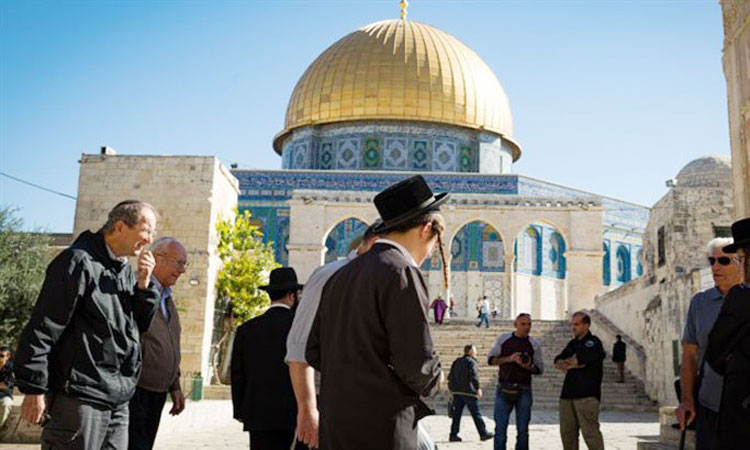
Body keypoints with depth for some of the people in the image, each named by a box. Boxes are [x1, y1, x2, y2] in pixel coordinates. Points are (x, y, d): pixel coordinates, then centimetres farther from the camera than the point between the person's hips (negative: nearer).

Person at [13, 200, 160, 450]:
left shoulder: (127, 270, 14)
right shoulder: (79, 261, -11)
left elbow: (142, 323, 17)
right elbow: (43, 328, -13)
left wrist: (144, 285, 0)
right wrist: (34, 388, -14)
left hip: (118, 400, 8)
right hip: (80, 397, -8)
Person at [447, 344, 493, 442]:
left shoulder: (457, 362, 17)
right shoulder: (471, 362, -6)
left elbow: (450, 377, 19)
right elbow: (474, 376, -19)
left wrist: (452, 390, 23)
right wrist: (478, 388, -21)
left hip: (456, 391, 7)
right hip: (468, 392, -7)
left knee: (456, 414, 7)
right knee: (476, 413, 1)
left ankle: (453, 435, 4)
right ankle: (483, 434, 7)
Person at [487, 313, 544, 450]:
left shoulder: (535, 344, 7)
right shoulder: (503, 339, 6)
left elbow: (540, 368, 8)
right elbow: (491, 359, 3)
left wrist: (528, 366, -13)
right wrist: (509, 358, -12)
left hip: (524, 390, 1)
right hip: (504, 389, -1)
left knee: (523, 429, 4)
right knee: (500, 427, -3)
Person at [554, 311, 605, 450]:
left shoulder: (593, 343, -3)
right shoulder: (573, 343, 21)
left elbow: (580, 359, -16)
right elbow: (557, 362, 11)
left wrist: (566, 363, 3)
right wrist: (572, 364, -10)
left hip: (587, 395, -8)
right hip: (568, 394, 8)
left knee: (590, 431, -11)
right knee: (567, 432, 9)